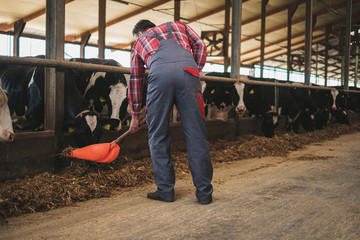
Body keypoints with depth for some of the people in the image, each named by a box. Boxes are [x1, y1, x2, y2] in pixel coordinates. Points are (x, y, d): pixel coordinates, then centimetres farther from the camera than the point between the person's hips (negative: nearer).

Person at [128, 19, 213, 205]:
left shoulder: (139, 42, 37)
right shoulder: (178, 26, 38)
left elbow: (135, 80, 40)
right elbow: (200, 45, 20)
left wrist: (135, 115, 47)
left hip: (159, 73, 0)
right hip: (187, 70, 1)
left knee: (158, 136, 11)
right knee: (196, 134, 3)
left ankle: (165, 190, 15)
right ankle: (204, 193, 7)